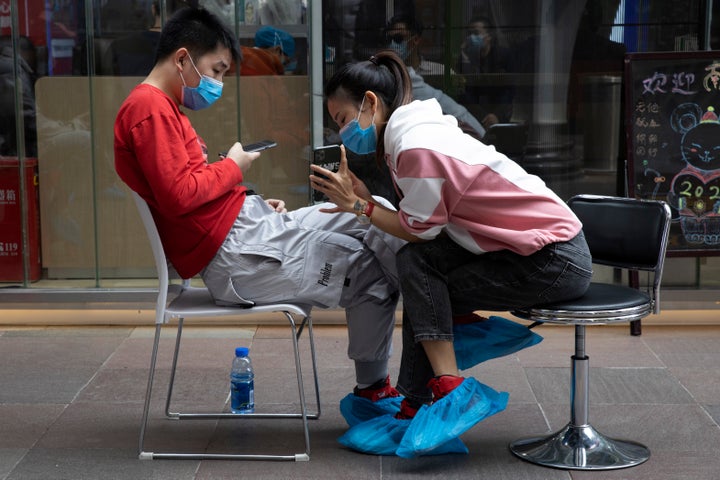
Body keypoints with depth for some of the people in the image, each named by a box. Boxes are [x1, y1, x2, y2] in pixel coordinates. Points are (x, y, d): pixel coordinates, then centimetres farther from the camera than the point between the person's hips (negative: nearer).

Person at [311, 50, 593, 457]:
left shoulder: (417, 147, -19)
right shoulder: (419, 131, 10)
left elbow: (420, 230, -11)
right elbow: (418, 225, 6)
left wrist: (358, 204, -4)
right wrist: (360, 200, -2)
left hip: (556, 262, -9)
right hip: (553, 245, 9)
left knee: (418, 268, -13)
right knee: (417, 260, -1)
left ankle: (449, 389, -8)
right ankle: (418, 405, 1)